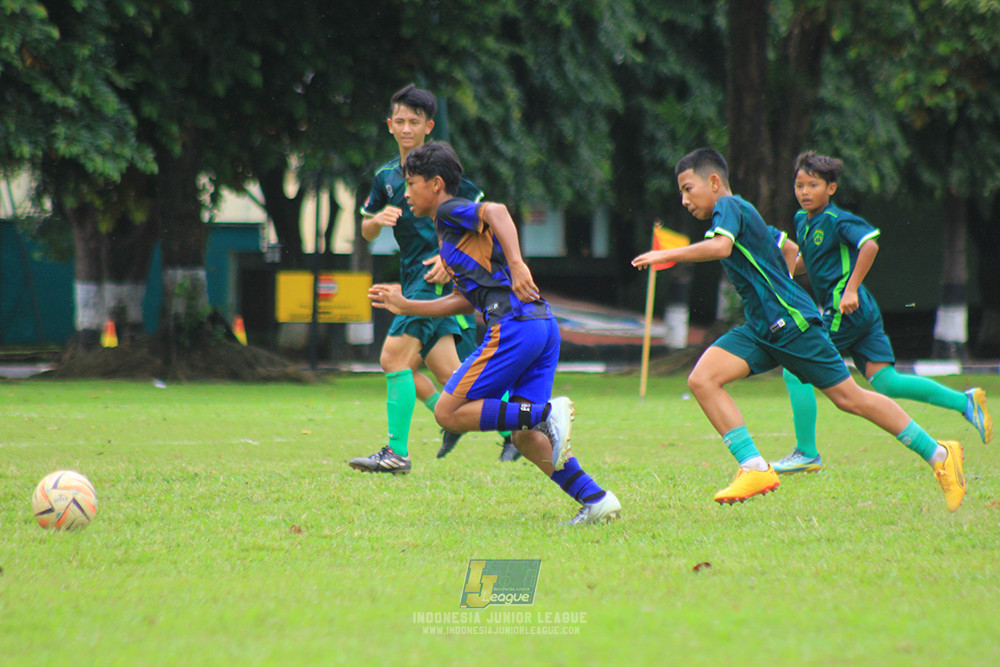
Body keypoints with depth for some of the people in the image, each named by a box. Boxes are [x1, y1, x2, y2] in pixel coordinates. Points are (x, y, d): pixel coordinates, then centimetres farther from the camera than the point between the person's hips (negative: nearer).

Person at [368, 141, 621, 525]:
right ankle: (596, 500, -1)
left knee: (449, 413, -4)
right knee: (524, 437, 9)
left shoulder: (449, 212, 2)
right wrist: (405, 306, 37)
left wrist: (516, 264, -30)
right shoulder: (451, 232, 29)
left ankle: (548, 414, -18)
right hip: (544, 324, 9)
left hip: (514, 324, -9)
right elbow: (464, 301, 32)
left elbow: (496, 211, -19)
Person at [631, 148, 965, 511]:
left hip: (792, 323, -10)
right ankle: (755, 468, -13)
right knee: (701, 379, -9)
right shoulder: (742, 214, 19)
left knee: (849, 397, -4)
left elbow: (721, 246, -30)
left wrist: (667, 255, -25)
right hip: (760, 329, 10)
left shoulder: (729, 205, -9)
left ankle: (939, 455, 6)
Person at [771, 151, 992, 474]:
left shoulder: (836, 220, -13)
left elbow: (869, 244, -27)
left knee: (795, 370, -6)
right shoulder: (803, 220, 15)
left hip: (846, 311, -9)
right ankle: (964, 401, 3)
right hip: (862, 313, 9)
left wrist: (850, 290, -29)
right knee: (886, 382, 4)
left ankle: (807, 454, -1)